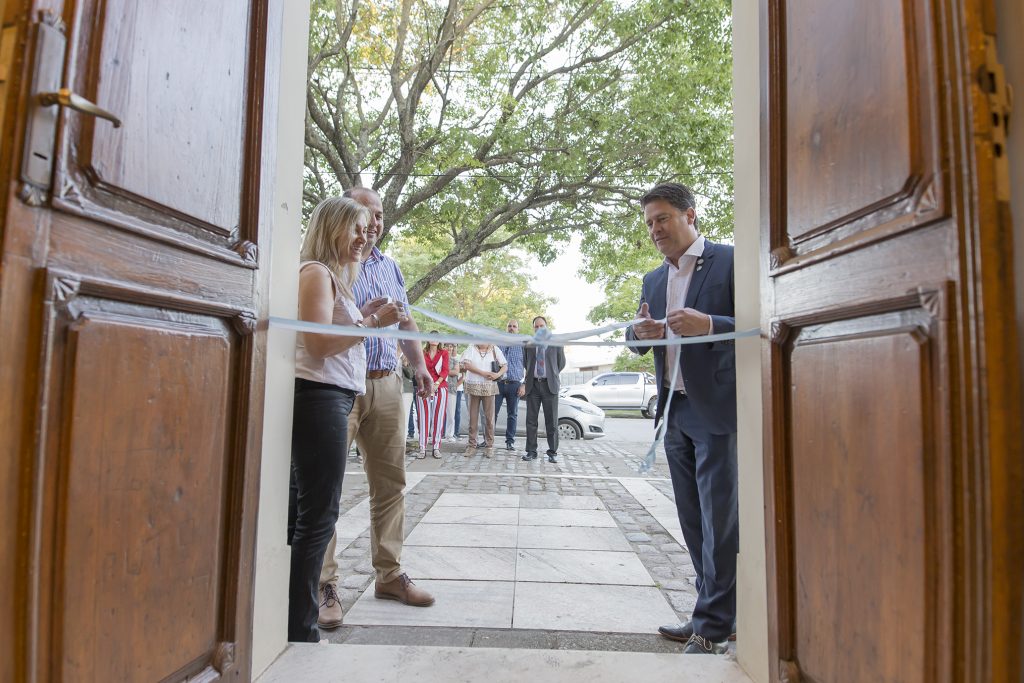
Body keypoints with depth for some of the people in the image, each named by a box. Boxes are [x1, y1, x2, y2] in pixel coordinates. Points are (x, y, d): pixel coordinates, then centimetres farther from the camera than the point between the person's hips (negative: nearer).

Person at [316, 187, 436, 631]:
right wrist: (362, 316, -21)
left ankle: (389, 574, 20)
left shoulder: (390, 266, 19)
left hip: (386, 382, 6)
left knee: (390, 481, 8)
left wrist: (419, 364, 11)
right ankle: (324, 583, 8)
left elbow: (406, 320, 22)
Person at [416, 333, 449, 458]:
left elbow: (445, 370, 1)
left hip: (440, 388, 0)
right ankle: (422, 448, -1)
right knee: (424, 417, -3)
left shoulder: (444, 353, 10)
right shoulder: (422, 353, 13)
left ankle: (436, 447, 3)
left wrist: (437, 383, -13)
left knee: (438, 418, -1)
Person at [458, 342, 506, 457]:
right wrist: (483, 373, -15)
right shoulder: (471, 348, 2)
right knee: (473, 416, 5)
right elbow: (466, 364, -10)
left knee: (489, 417, 0)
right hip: (473, 386, 0)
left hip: (489, 387, 0)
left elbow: (504, 365, 7)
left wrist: (498, 374, -13)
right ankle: (472, 445, 13)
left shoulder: (494, 349, 5)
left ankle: (489, 445, 8)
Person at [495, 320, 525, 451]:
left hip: (514, 384, 0)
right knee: (492, 412, -3)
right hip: (498, 383, 1)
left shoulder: (523, 346, 7)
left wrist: (524, 385, -3)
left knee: (512, 414, 5)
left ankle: (510, 441, 12)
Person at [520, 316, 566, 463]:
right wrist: (523, 383, 3)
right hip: (532, 385, 1)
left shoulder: (556, 343, 6)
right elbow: (524, 365, 10)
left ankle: (552, 452, 8)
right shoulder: (528, 344, 9)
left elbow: (561, 363, 14)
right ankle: (531, 451, 11)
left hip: (550, 386, -1)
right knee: (531, 420, 3)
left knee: (552, 421, 0)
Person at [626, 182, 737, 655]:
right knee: (693, 520, 13)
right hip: (675, 410, 7)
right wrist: (641, 332, -8)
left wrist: (708, 325, -25)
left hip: (718, 408, -7)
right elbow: (639, 344, 16)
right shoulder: (653, 280, 16)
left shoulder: (731, 262, -4)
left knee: (720, 519, -1)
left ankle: (714, 629, 10)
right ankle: (714, 612, 27)